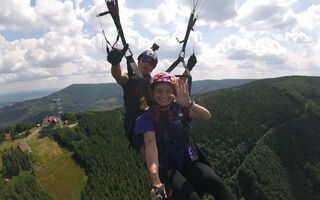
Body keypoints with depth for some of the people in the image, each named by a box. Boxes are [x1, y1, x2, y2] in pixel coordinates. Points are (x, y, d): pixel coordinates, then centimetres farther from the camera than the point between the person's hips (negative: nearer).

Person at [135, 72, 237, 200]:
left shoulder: (178, 109, 6)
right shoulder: (146, 119, -6)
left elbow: (207, 116, -7)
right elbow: (151, 147, -23)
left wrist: (188, 103, -27)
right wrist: (156, 183, -35)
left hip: (187, 161, 4)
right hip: (166, 168, -3)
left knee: (217, 184, -25)